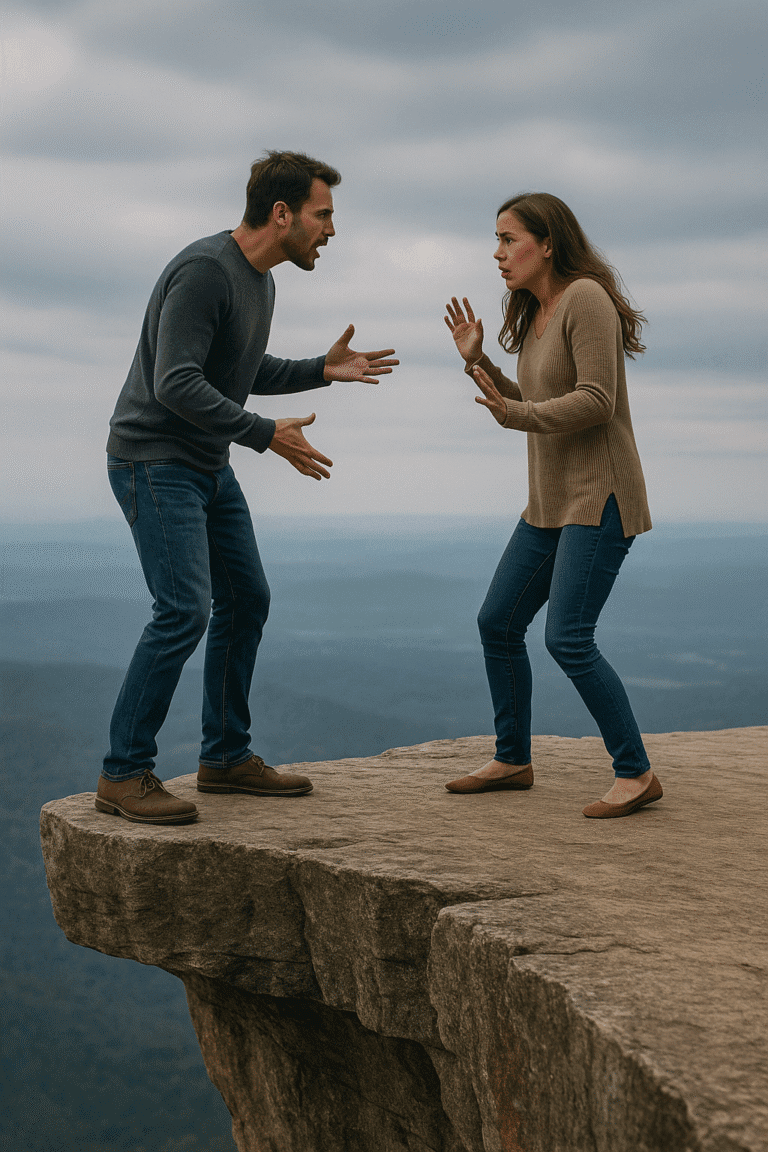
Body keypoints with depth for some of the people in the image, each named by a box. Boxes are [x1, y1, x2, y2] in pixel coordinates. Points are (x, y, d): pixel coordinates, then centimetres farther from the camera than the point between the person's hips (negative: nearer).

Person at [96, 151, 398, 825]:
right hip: (154, 460, -10)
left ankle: (226, 756, 21)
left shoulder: (260, 279, 11)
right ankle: (124, 774, -10)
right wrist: (267, 436, -24)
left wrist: (323, 370, 11)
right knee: (184, 610, -18)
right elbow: (176, 384, -26)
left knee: (246, 600, 10)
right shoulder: (204, 271, -20)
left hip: (209, 467, 10)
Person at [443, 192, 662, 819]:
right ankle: (513, 760, 23)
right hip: (551, 504, 10)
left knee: (568, 639, -17)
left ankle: (636, 772, -6)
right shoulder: (535, 315, 15)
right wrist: (478, 361, 11)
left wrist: (513, 413, -20)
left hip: (601, 498, -10)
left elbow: (596, 402, -21)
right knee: (498, 624, 10)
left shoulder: (585, 299, -13)